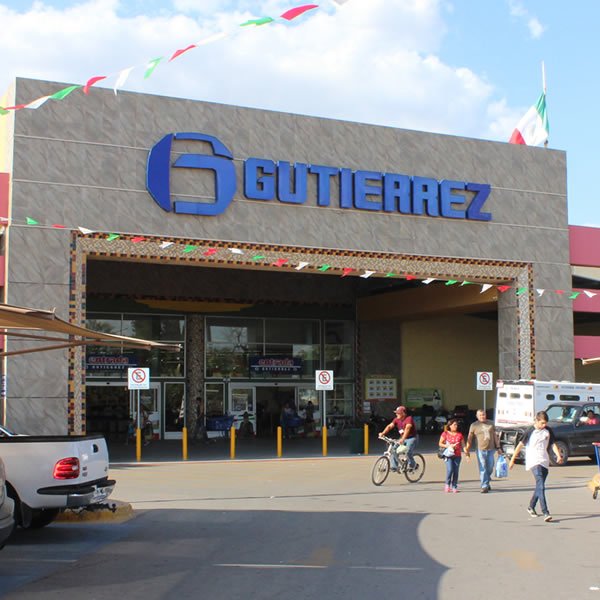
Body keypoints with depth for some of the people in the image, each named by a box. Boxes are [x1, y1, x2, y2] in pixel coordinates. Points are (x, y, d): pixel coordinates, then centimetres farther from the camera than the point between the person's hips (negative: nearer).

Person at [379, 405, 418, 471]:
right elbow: (390, 426, -6)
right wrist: (383, 433, -23)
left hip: (412, 438, -7)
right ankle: (394, 467, -3)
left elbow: (407, 428, -35)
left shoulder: (409, 419, -20)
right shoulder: (397, 419, 1)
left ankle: (412, 465, 2)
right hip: (402, 438, 7)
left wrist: (403, 439, -48)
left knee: (408, 452, -25)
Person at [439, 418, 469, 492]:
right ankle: (447, 485, 6)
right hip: (448, 455, -2)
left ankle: (454, 487, 9)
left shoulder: (459, 435, 8)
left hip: (457, 455, 3)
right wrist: (449, 446, -11)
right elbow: (440, 444, 3)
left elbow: (463, 445, 7)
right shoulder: (445, 434, 2)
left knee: (456, 471, -1)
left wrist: (466, 452, -11)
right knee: (450, 470, -15)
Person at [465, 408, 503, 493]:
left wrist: (498, 447, 11)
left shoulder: (490, 423, 11)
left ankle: (487, 482, 29)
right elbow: (469, 438, 2)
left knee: (490, 468, 8)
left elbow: (495, 435, 14)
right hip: (481, 450, -3)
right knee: (483, 469, -6)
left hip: (491, 449, 3)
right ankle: (484, 486, -4)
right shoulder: (474, 425, 1)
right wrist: (467, 449, -3)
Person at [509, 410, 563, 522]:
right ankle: (545, 513, -25)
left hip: (545, 462, 6)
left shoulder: (548, 431, 7)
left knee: (540, 487, 14)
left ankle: (531, 507, 34)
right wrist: (512, 459, 0)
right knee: (541, 487, -18)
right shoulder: (530, 431, -7)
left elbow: (553, 444, 11)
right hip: (534, 462, -6)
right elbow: (521, 444, -2)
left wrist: (558, 455, -7)